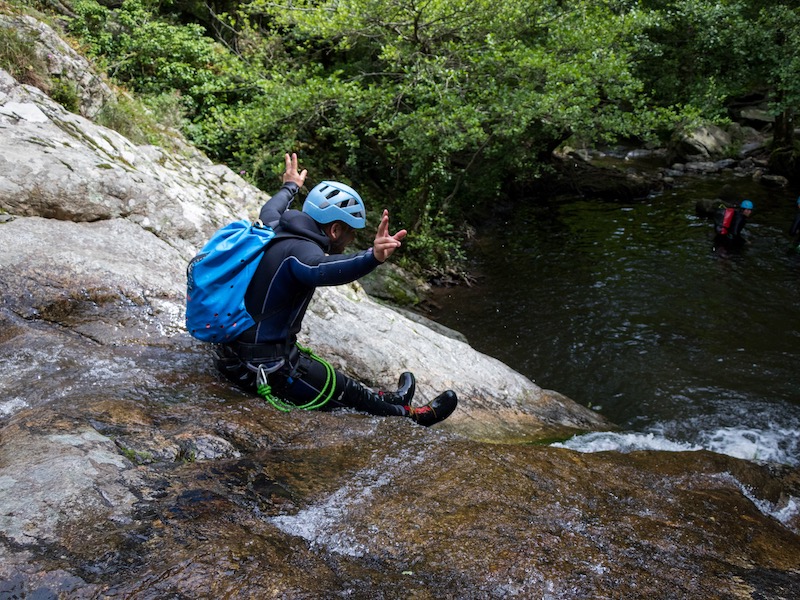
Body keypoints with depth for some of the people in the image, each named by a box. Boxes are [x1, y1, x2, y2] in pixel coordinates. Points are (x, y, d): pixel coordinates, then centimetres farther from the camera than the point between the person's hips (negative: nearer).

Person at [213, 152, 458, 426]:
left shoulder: (276, 230, 3)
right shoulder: (302, 250, -23)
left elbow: (269, 210, 28)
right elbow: (321, 271, -48)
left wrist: (290, 186, 48)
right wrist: (373, 258, -65)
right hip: (264, 368, -10)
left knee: (325, 375, 25)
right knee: (349, 392, 8)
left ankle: (390, 402, 44)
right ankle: (410, 416, 28)